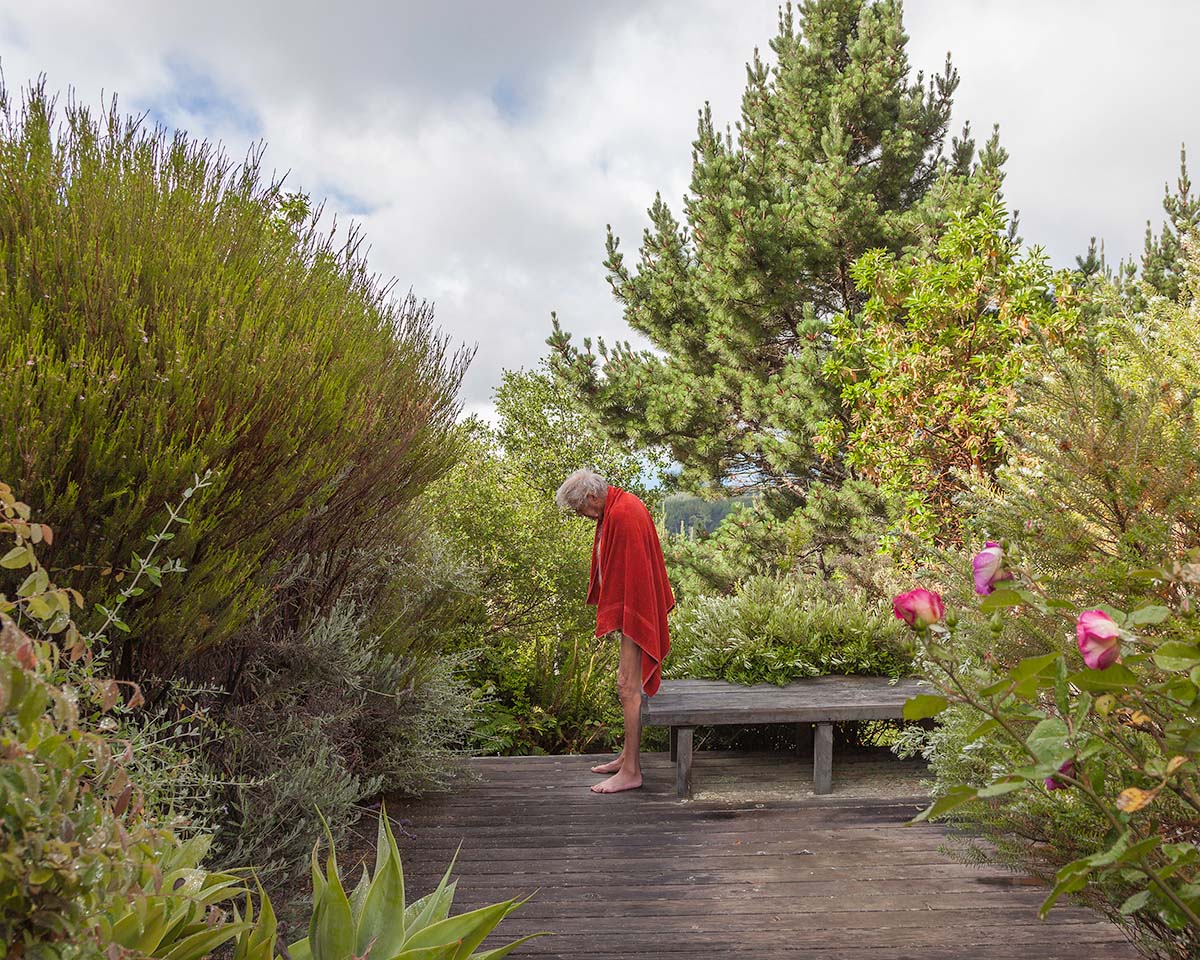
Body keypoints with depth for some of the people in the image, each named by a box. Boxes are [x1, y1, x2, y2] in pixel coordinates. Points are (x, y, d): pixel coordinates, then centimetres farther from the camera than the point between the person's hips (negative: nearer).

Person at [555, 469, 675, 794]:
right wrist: (613, 616, 19)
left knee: (628, 687, -7)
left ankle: (631, 771, -1)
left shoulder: (622, 514, -21)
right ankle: (628, 755, 28)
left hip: (631, 613, -11)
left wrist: (622, 622, -21)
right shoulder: (618, 508, 11)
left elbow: (631, 571, -23)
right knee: (628, 684, 17)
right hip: (630, 611, 11)